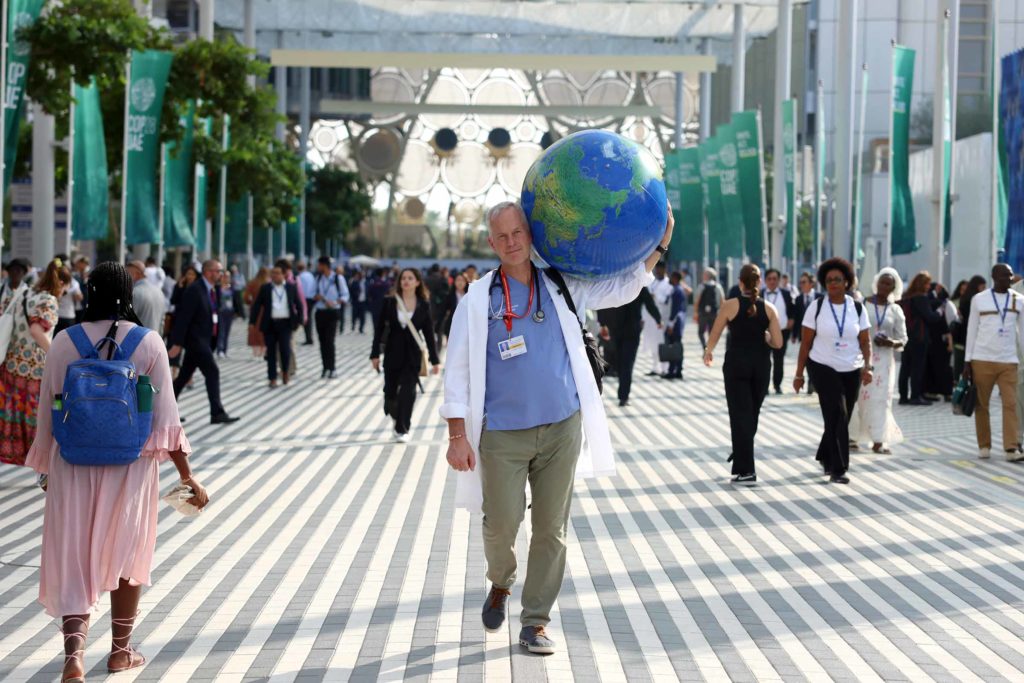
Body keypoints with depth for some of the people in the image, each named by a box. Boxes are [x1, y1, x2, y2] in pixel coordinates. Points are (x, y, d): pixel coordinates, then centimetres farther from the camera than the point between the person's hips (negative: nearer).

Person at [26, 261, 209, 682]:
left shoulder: (65, 343, -4)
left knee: (72, 561, 4)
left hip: (74, 466, 0)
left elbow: (47, 415, 2)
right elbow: (165, 418, -8)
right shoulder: (147, 344, -7)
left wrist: (46, 468, 16)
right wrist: (186, 475, -1)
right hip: (130, 466, 0)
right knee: (127, 557, 17)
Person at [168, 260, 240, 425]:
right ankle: (217, 413, -12)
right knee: (212, 372, -12)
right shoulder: (194, 290, -15)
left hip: (205, 340, 9)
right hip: (195, 339, -9)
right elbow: (183, 317, -17)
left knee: (185, 375, 14)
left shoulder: (213, 290, 11)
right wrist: (177, 343, -19)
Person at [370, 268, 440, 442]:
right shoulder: (390, 302, -2)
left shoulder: (424, 305, -3)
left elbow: (429, 333, 0)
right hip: (393, 352, 1)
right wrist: (375, 354, -2)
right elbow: (379, 328, 1)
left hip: (413, 355, -1)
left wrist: (435, 360, 0)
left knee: (407, 392, -7)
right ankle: (398, 419, 36)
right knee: (390, 392, 8)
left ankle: (402, 429, 4)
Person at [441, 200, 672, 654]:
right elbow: (457, 372, -2)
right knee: (501, 524, -3)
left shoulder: (562, 288, 6)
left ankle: (535, 622, 14)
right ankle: (500, 584, 30)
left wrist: (659, 241, 8)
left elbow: (624, 288, 18)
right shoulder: (478, 300, -2)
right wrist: (457, 436, -7)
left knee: (551, 528, 3)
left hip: (561, 429, 2)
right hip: (503, 434, -2)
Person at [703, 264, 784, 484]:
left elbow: (714, 336, 2)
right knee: (752, 414, 16)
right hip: (761, 366, 3)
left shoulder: (730, 305, -6)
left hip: (736, 364, -3)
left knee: (740, 415, 1)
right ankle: (741, 464, 29)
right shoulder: (769, 308, -1)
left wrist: (709, 352, 22)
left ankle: (746, 471, -4)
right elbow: (777, 343, -5)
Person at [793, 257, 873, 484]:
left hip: (851, 371, 3)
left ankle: (825, 457, 34)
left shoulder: (857, 308, 3)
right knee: (838, 417, -12)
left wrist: (867, 366, -13)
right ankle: (838, 469, -7)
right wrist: (799, 374, -2)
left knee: (839, 420, 10)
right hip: (823, 369, -3)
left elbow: (865, 342, 3)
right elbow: (806, 343, -2)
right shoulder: (817, 308, -3)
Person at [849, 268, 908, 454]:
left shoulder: (896, 311, 7)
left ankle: (878, 440, -1)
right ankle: (852, 436, 9)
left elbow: (903, 339, 9)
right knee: (857, 395, -1)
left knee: (881, 397, -2)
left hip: (884, 358, 2)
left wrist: (892, 343, -13)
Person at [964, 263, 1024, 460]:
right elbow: (972, 331, 6)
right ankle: (984, 446, 14)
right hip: (982, 360, -1)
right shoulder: (979, 299, 3)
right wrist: (967, 361, 3)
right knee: (981, 405, 4)